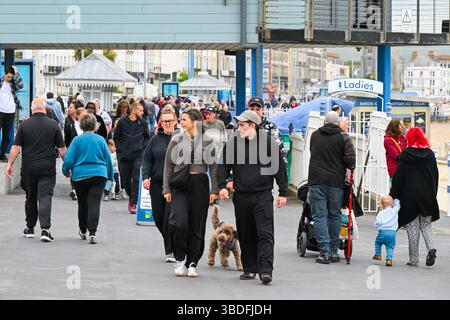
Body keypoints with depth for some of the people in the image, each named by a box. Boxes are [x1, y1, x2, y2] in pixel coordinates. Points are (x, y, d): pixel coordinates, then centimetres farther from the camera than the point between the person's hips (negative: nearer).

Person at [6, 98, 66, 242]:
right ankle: (45, 229, -19)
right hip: (47, 169, -1)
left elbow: (16, 147, -4)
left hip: (28, 168, 1)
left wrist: (10, 164, 2)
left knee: (31, 198, 15)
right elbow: (61, 149, 0)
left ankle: (30, 228, 25)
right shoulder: (54, 125, -2)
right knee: (45, 197, -5)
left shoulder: (24, 125, -1)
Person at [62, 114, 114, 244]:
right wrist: (110, 175, 19)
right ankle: (92, 233, -19)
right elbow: (108, 159, 6)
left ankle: (83, 231, 31)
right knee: (94, 204, -7)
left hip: (80, 175, 0)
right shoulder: (101, 140, 1)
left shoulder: (77, 140, -3)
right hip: (99, 175, 0)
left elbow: (69, 159, -5)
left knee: (82, 204, 16)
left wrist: (66, 171, 13)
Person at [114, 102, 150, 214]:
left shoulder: (143, 123, 3)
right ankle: (131, 197, 31)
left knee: (136, 179, -10)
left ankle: (133, 203, -9)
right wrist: (120, 149, 3)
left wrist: (143, 147, 2)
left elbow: (147, 137, 16)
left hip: (138, 155, -1)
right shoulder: (122, 122, 0)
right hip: (124, 155, 1)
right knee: (125, 179, 7)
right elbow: (116, 137, 11)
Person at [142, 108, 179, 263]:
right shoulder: (155, 140, 8)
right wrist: (146, 177, -7)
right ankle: (171, 246, 29)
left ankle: (171, 251, -2)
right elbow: (147, 160, 8)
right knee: (158, 218, 6)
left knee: (170, 217, -11)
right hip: (157, 184, 3)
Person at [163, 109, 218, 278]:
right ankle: (180, 259, 3)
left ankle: (192, 263, 15)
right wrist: (166, 189, 2)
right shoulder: (176, 140, 3)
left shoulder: (207, 141, 2)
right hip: (180, 186, -1)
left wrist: (214, 190, 0)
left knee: (197, 226, 4)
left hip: (200, 184, 1)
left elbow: (213, 167, 5)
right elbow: (168, 165, 7)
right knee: (179, 223, -16)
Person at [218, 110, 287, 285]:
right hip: (241, 196, 3)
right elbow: (224, 165, 8)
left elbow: (280, 167, 4)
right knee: (245, 235, 8)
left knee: (265, 233, -11)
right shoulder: (233, 142, 5)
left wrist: (283, 193, 4)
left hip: (263, 195, -3)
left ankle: (265, 270, -15)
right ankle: (249, 269, 18)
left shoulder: (269, 142, -1)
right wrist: (222, 186, -7)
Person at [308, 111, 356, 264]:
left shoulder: (315, 135, 7)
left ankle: (325, 252, -10)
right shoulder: (343, 137, -2)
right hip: (336, 181, 0)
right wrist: (349, 169, 9)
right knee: (334, 216, 11)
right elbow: (350, 158, -10)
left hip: (316, 180, 0)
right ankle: (333, 251, 14)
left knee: (319, 216, -1)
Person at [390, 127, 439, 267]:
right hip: (428, 196, 3)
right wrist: (433, 195, 15)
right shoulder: (430, 154, 3)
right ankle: (431, 248, -13)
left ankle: (414, 259, 4)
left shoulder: (405, 155, -7)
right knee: (426, 225, 13)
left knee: (412, 228, 4)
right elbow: (436, 176, 7)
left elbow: (398, 177, -7)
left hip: (410, 197, -3)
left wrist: (393, 195, -1)